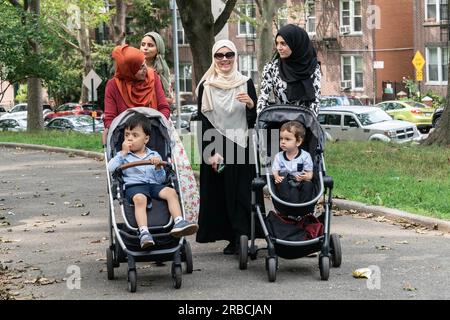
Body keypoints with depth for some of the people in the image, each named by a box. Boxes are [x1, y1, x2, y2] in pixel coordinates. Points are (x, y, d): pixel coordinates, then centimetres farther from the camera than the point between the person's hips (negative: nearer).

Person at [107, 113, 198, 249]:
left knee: (171, 192, -27)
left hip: (154, 185, 3)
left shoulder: (154, 155, 20)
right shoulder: (124, 155, 18)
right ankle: (144, 233, -51)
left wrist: (158, 167, -6)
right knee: (140, 199, -37)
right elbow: (111, 168, 0)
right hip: (133, 186, -3)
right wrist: (123, 153, 0)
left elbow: (161, 179, 14)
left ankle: (179, 223, -40)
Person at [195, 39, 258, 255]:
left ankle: (242, 237, -3)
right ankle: (232, 239, 5)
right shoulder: (206, 86, 4)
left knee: (241, 192, -4)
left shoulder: (245, 83, 7)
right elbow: (203, 121, 1)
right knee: (219, 193, -1)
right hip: (215, 146, 0)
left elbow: (254, 119, 5)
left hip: (240, 146, 0)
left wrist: (250, 104, -17)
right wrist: (212, 152, -8)